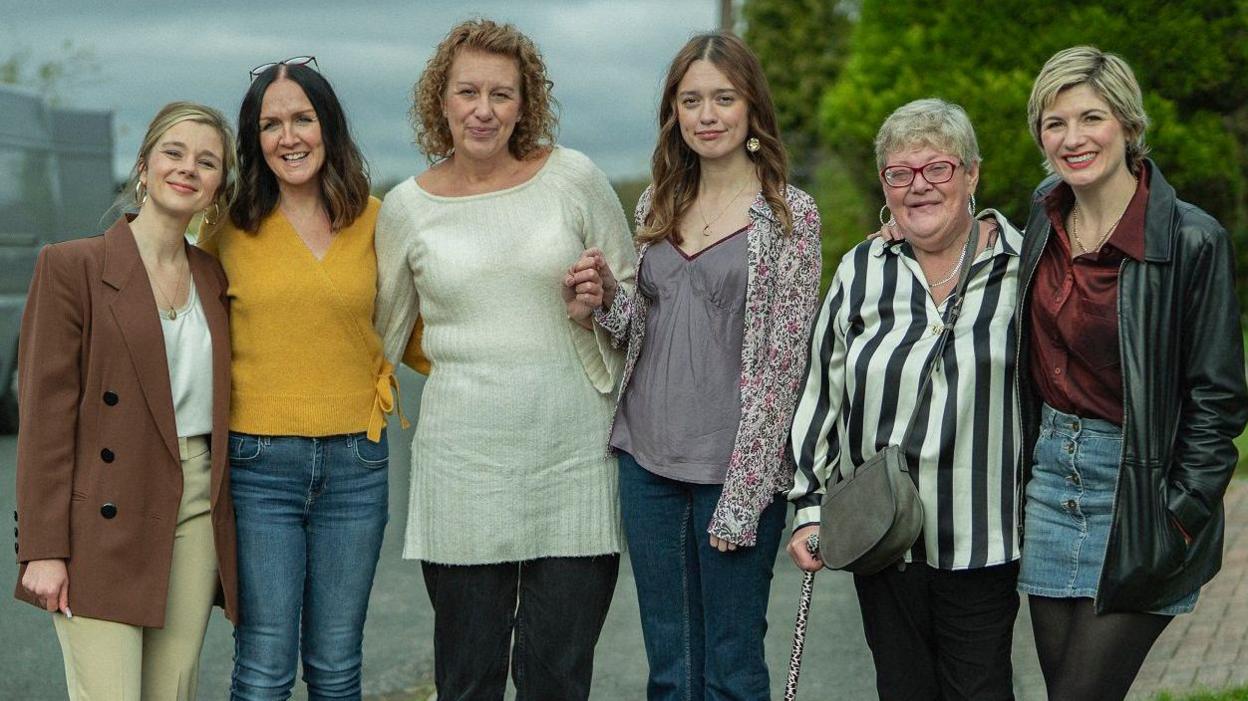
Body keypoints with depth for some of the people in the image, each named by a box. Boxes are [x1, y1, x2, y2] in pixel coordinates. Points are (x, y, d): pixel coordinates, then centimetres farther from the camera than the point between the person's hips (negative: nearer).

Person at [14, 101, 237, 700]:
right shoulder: (71, 267, -4)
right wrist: (43, 549, -12)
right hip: (103, 520, -5)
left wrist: (229, 537, 12)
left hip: (195, 516, 5)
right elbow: (45, 413, -7)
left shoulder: (215, 280, 13)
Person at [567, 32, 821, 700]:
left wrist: (740, 498, -13)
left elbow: (781, 362, -9)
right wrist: (608, 297, -5)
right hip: (648, 459, 5)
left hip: (738, 467, -5)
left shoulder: (790, 215, -5)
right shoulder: (655, 207, 11)